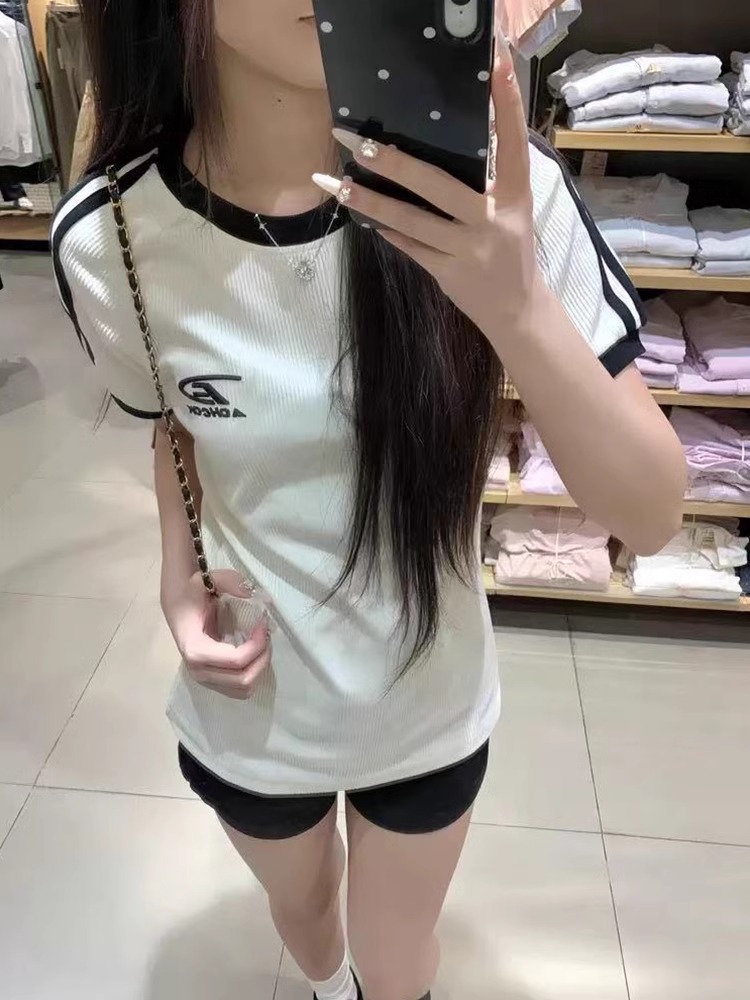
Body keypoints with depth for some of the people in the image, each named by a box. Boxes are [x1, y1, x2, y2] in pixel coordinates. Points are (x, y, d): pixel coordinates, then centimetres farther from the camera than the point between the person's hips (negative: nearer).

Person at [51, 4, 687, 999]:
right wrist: (181, 583, -14)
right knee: (300, 906, 33)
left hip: (430, 702, -1)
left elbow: (651, 514, -23)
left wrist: (519, 309, -39)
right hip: (249, 710, 2)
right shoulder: (110, 237, -19)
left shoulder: (489, 188, -24)